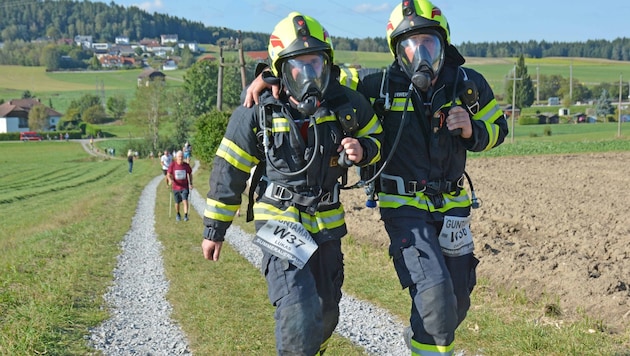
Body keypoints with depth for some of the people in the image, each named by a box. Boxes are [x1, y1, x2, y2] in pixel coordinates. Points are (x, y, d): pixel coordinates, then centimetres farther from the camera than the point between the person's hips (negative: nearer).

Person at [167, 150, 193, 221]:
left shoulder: (186, 165, -8)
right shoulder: (172, 165, -11)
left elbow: (190, 174, 9)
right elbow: (168, 175, -5)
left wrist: (190, 183, 1)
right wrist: (170, 180, -26)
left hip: (185, 187, -1)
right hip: (176, 187, 1)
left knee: (185, 200, -17)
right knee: (177, 203, 13)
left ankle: (186, 216, -13)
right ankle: (177, 214, 37)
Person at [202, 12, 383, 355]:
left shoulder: (348, 104, -8)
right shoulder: (258, 112, -13)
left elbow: (377, 140, 10)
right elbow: (229, 171, -4)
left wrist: (362, 150, -15)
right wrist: (214, 229, 1)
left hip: (327, 224, 4)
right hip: (280, 223, -4)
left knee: (326, 316, 18)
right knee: (300, 313, -21)